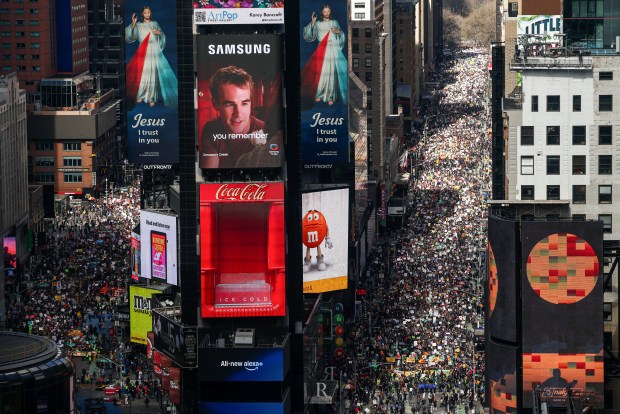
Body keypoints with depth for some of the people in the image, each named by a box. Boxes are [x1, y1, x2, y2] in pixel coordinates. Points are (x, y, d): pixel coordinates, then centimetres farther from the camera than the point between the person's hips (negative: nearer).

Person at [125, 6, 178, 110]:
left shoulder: (155, 24, 14)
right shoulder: (138, 25, 11)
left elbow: (162, 38, 17)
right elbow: (131, 37, 1)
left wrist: (159, 33, -4)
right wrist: (133, 24, -8)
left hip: (154, 51, 0)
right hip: (143, 52, 0)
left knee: (153, 74, -6)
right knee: (141, 73, -7)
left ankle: (151, 98, -3)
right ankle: (140, 95, 4)